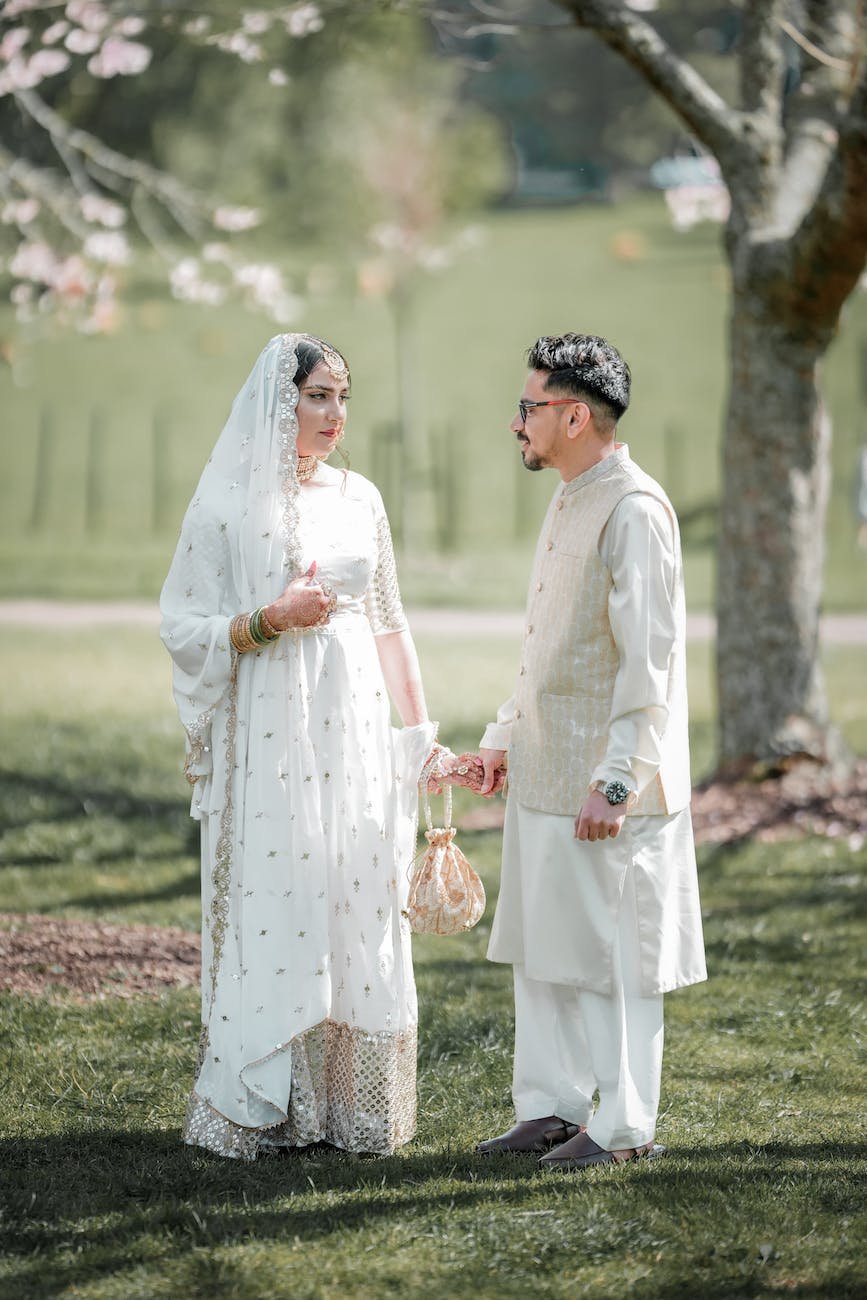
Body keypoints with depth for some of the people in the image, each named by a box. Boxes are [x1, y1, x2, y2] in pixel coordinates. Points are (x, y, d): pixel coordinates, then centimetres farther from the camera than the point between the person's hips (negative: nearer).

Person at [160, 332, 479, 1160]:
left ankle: (348, 1104, 10)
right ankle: (258, 1108, 5)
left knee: (360, 912, 3)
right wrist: (271, 620, -17)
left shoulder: (358, 498, 10)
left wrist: (423, 733, 13)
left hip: (353, 733, 4)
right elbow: (182, 627, -3)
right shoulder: (226, 504, -3)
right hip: (268, 737, -4)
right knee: (273, 911, -3)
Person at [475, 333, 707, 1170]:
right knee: (541, 949, 13)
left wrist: (614, 781, -23)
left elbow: (648, 658, -21)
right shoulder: (567, 503, 14)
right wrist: (503, 737, 21)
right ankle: (550, 1108, 21)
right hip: (543, 777, 9)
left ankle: (625, 1125, 7)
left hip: (604, 786, -9)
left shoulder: (633, 510, -16)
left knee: (613, 956, -1)